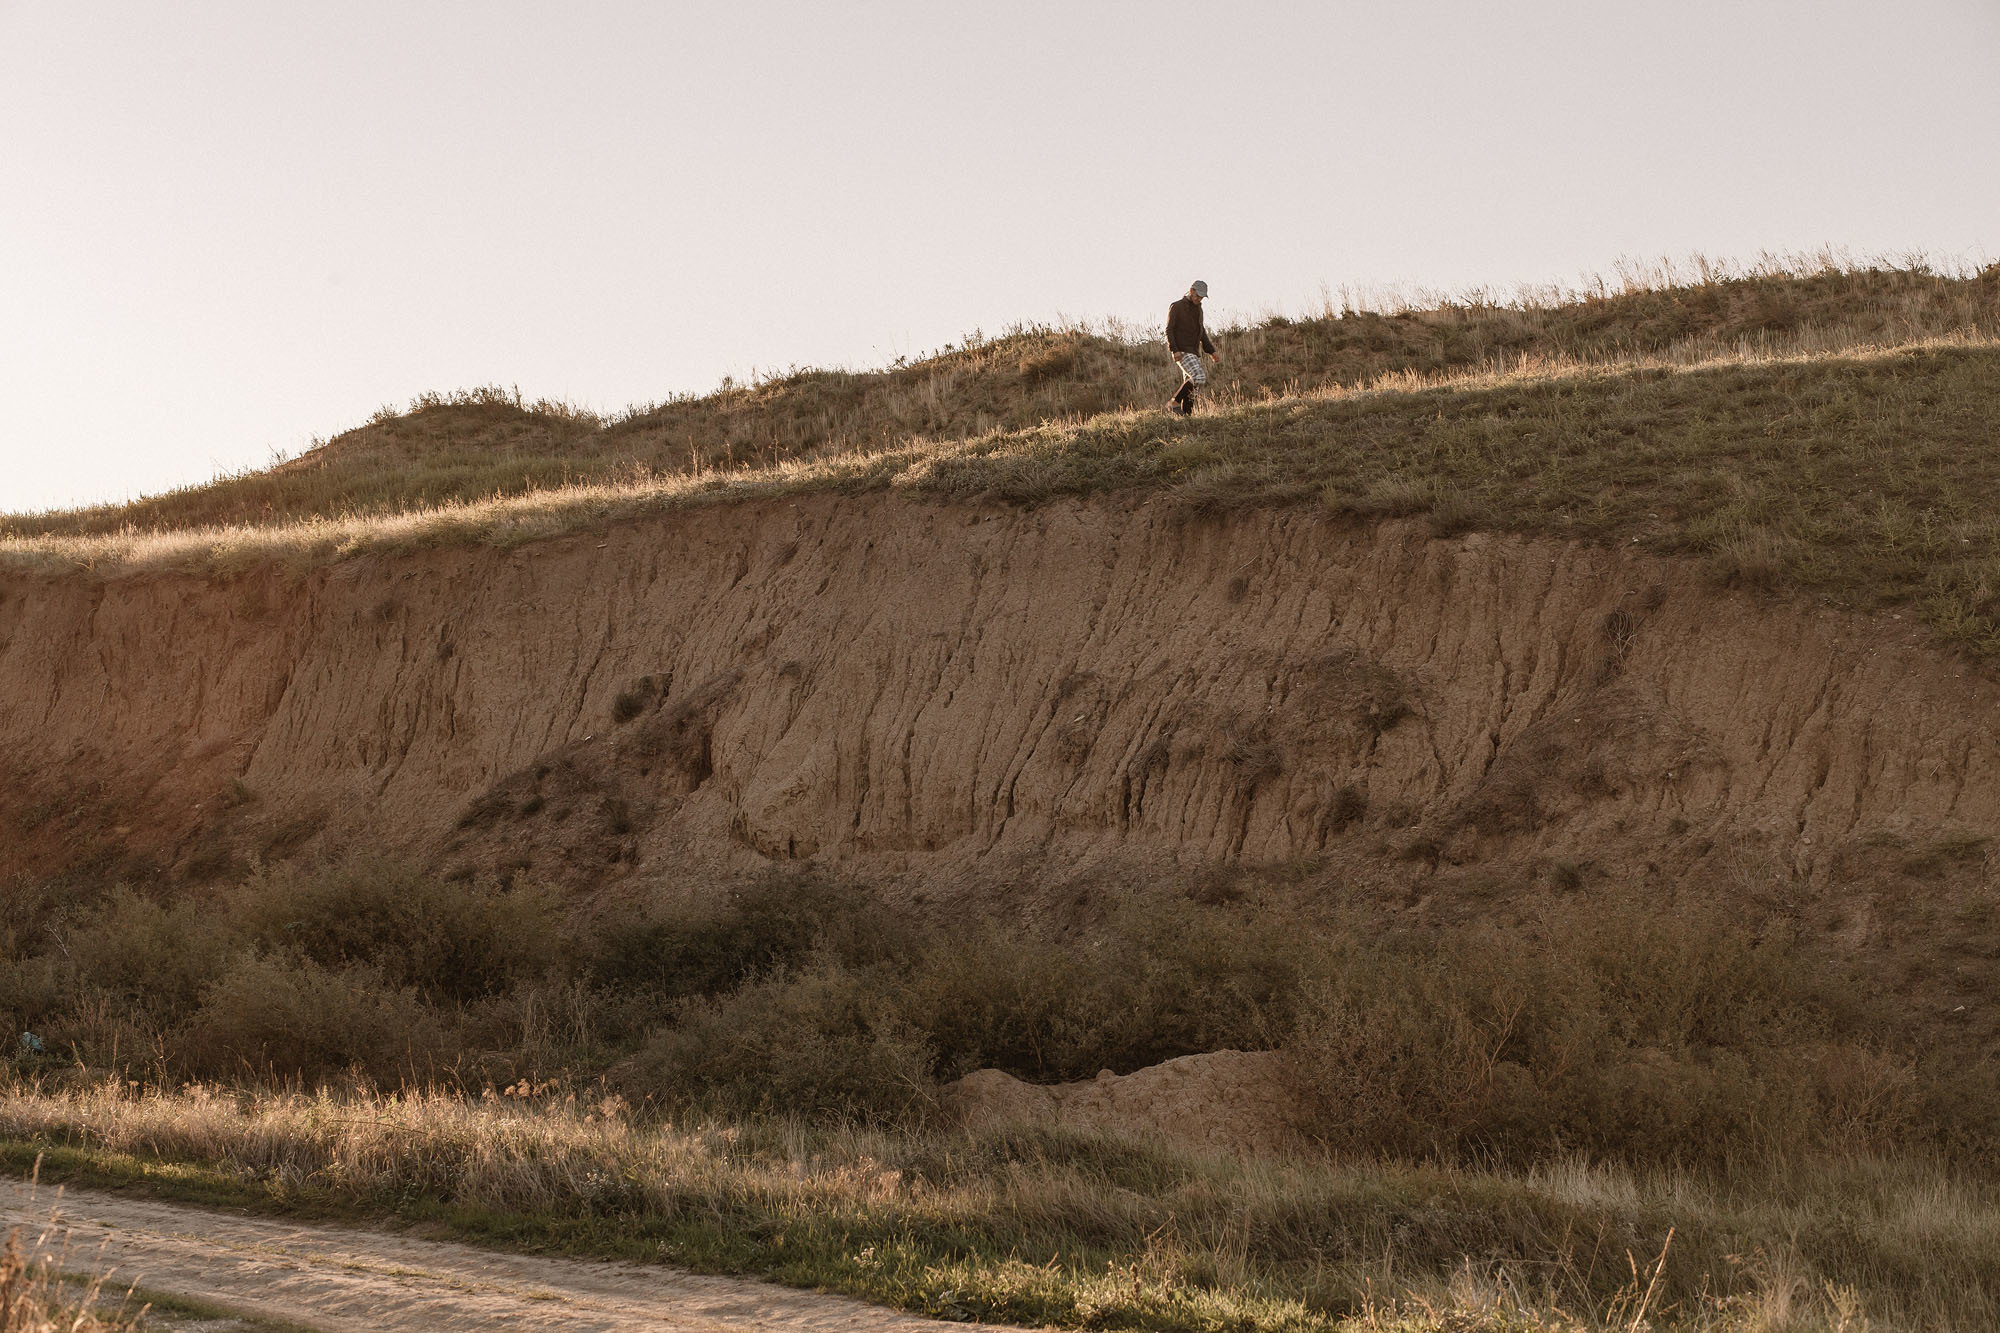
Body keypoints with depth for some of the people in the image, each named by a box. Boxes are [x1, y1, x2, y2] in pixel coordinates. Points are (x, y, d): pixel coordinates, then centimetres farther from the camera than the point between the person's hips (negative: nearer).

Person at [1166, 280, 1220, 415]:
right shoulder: (1176, 307, -5)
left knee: (1190, 385, 4)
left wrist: (1212, 352, 16)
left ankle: (1187, 414, 4)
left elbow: (1201, 334, 25)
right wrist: (1175, 350, -23)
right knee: (1199, 378, -22)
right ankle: (1175, 403, -15)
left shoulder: (1198, 310, 18)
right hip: (1181, 352, -8)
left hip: (1194, 353, 8)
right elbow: (1169, 331, -11)